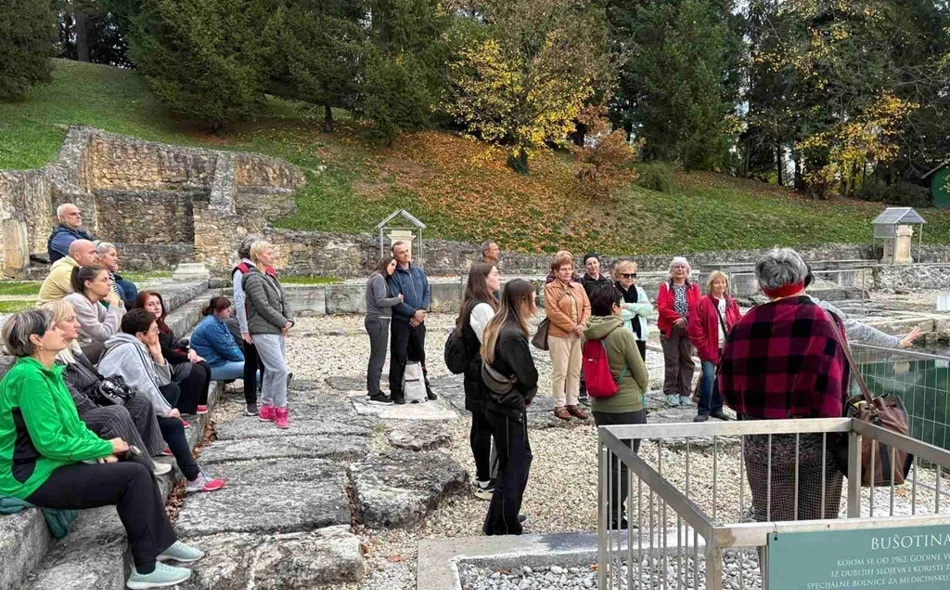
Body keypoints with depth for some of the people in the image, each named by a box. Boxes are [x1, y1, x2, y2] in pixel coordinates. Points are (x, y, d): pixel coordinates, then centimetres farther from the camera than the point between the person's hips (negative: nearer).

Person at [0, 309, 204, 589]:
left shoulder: (48, 372, 8)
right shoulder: (29, 377, -22)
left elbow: (71, 424, 15)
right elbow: (50, 442, -24)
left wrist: (99, 447, -3)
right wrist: (105, 447, -14)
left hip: (53, 463, 9)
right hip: (34, 477, -9)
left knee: (137, 469, 2)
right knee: (134, 476, -15)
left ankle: (163, 542, 16)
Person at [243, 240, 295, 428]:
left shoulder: (271, 278, 17)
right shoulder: (254, 279, -11)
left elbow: (283, 301, 15)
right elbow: (264, 307, -16)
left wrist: (289, 320, -1)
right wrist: (283, 323, -10)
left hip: (278, 331, 9)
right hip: (264, 332, -9)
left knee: (271, 370, 13)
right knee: (281, 369, -11)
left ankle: (267, 409, 22)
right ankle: (280, 411, 0)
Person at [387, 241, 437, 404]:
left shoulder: (419, 272, 8)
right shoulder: (393, 275, -10)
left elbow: (427, 292, 8)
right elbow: (395, 300, -16)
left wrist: (422, 311, -7)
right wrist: (414, 313, -16)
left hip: (418, 321, 5)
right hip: (401, 321, -5)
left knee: (419, 354, 16)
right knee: (399, 356, -1)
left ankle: (423, 385, 27)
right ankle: (396, 390, 7)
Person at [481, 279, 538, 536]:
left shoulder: (496, 327, 6)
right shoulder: (514, 335, -24)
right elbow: (529, 376, -18)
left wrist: (523, 395, 1)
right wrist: (527, 396, 4)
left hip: (497, 403, 9)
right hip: (510, 408, -9)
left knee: (521, 458, 22)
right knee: (513, 468, 4)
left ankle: (505, 516, 34)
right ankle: (504, 529, 16)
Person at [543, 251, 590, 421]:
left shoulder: (578, 287, 13)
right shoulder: (550, 288, -7)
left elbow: (587, 307, 9)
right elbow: (553, 312, -14)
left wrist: (582, 325, -9)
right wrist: (572, 326, -15)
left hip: (577, 335, 6)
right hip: (559, 335, -6)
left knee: (575, 371, 10)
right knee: (560, 372, -1)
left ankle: (572, 403, 20)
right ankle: (559, 406, 7)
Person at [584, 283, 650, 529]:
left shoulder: (587, 335, -3)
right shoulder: (623, 335, -19)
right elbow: (641, 373, -9)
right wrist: (641, 392, 11)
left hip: (599, 406, 6)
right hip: (628, 407, -6)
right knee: (625, 463, 7)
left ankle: (613, 509, 31)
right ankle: (615, 517, 12)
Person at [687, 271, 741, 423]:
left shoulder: (731, 303, 10)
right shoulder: (703, 303, -6)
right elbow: (695, 327, -9)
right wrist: (703, 346, -11)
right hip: (709, 349, -5)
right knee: (708, 376, -15)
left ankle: (717, 408, 25)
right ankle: (703, 411, -5)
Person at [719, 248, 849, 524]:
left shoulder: (744, 326, -3)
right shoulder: (824, 322, -11)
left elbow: (729, 388, 2)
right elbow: (833, 388, -15)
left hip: (761, 446, 2)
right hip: (814, 442, -2)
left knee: (772, 525, 13)